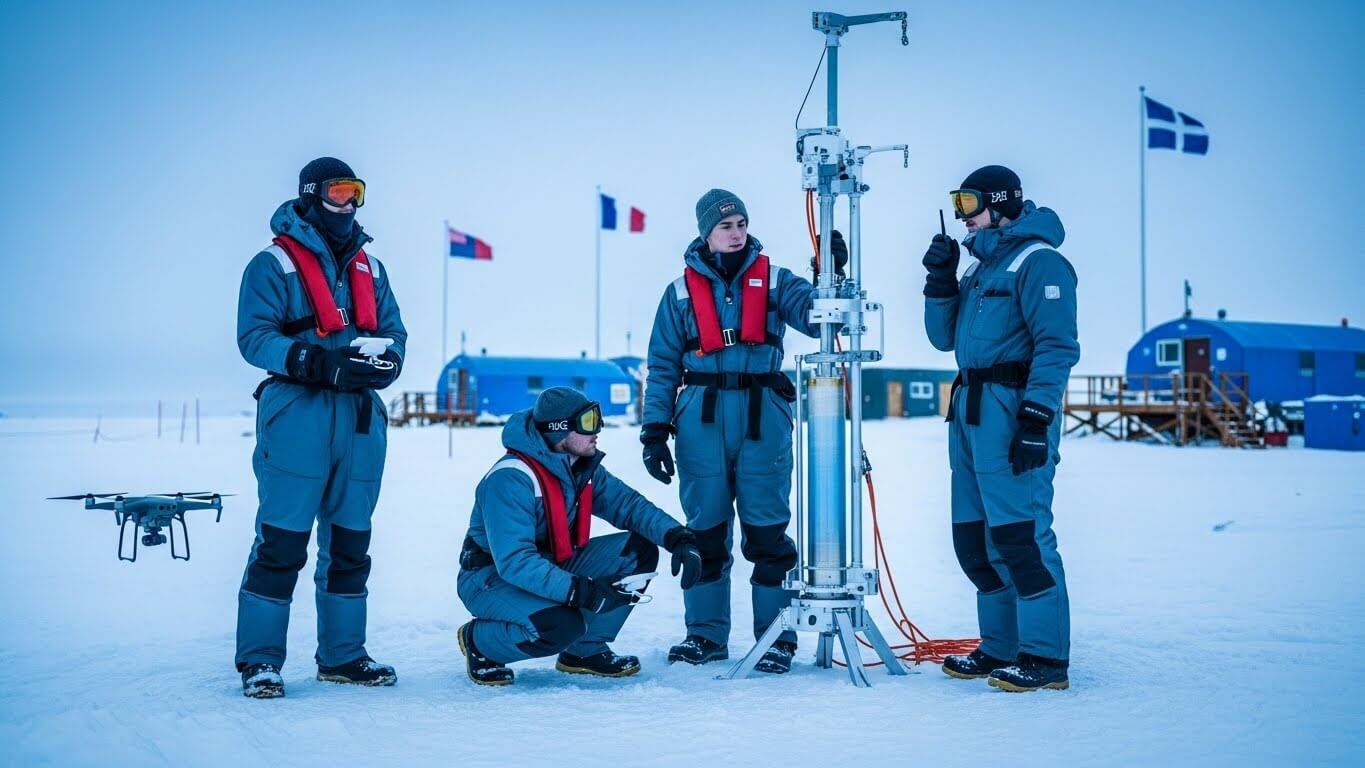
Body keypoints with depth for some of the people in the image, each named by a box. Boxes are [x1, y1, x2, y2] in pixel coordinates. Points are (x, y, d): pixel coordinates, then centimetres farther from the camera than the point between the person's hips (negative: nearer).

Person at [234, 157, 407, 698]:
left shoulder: (369, 267, 18)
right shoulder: (274, 264, -1)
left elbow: (394, 331, 16)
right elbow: (254, 336, -10)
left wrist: (384, 359, -8)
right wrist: (320, 362, -23)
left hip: (360, 417, 6)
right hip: (297, 414, -6)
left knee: (350, 543, 11)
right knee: (281, 542, -7)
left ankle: (342, 654, 21)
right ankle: (259, 659, 1)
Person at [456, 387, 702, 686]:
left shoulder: (583, 467, -2)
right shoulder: (510, 479, -28)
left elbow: (627, 503, -1)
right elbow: (514, 562, -34)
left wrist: (679, 538, -18)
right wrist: (580, 590, -42)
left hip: (551, 567, 8)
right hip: (491, 579, -8)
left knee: (639, 551, -6)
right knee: (564, 625, -35)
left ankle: (584, 650, 5)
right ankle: (479, 642, -5)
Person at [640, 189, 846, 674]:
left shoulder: (772, 281, 8)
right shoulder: (681, 291, 10)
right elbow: (663, 367, 9)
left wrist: (830, 275, -24)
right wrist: (655, 431, 2)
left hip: (762, 416, -1)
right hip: (701, 420, 1)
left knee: (767, 529, -2)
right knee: (705, 528, 7)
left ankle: (776, 635, 7)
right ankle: (706, 633, 18)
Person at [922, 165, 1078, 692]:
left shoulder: (1037, 260, -7)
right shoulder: (980, 265, 21)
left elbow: (1057, 346, -15)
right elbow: (944, 338, 22)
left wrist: (1035, 419, -22)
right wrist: (940, 280, 7)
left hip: (1012, 409, -9)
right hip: (970, 411, 10)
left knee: (1019, 533, -11)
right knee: (974, 536, 10)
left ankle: (1045, 657, -5)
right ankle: (1001, 647, 19)